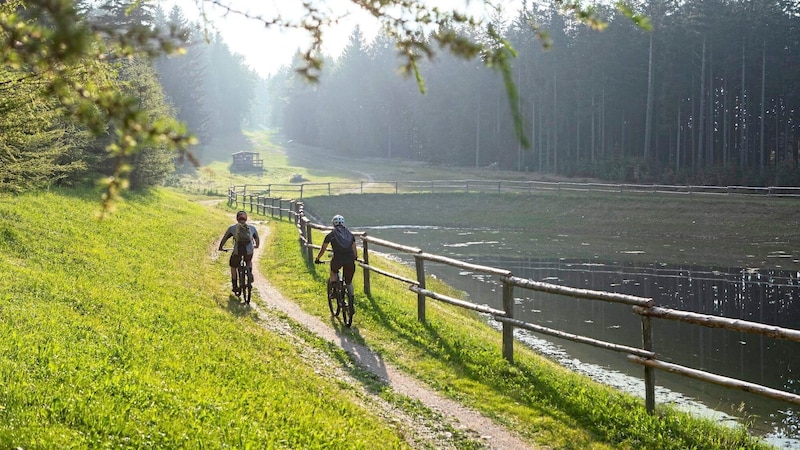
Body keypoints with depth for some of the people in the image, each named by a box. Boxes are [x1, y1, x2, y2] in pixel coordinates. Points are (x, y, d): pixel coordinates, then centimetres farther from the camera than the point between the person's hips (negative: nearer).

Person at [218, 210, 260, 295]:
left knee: (233, 266, 25)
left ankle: (234, 286, 28)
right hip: (249, 250, 1)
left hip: (237, 250, -1)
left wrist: (220, 247, 37)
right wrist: (256, 246, 53)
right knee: (249, 261, 35)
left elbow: (224, 239, 19)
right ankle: (250, 273, 8)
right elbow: (257, 239, 31)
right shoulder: (252, 228, 17)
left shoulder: (232, 228, 12)